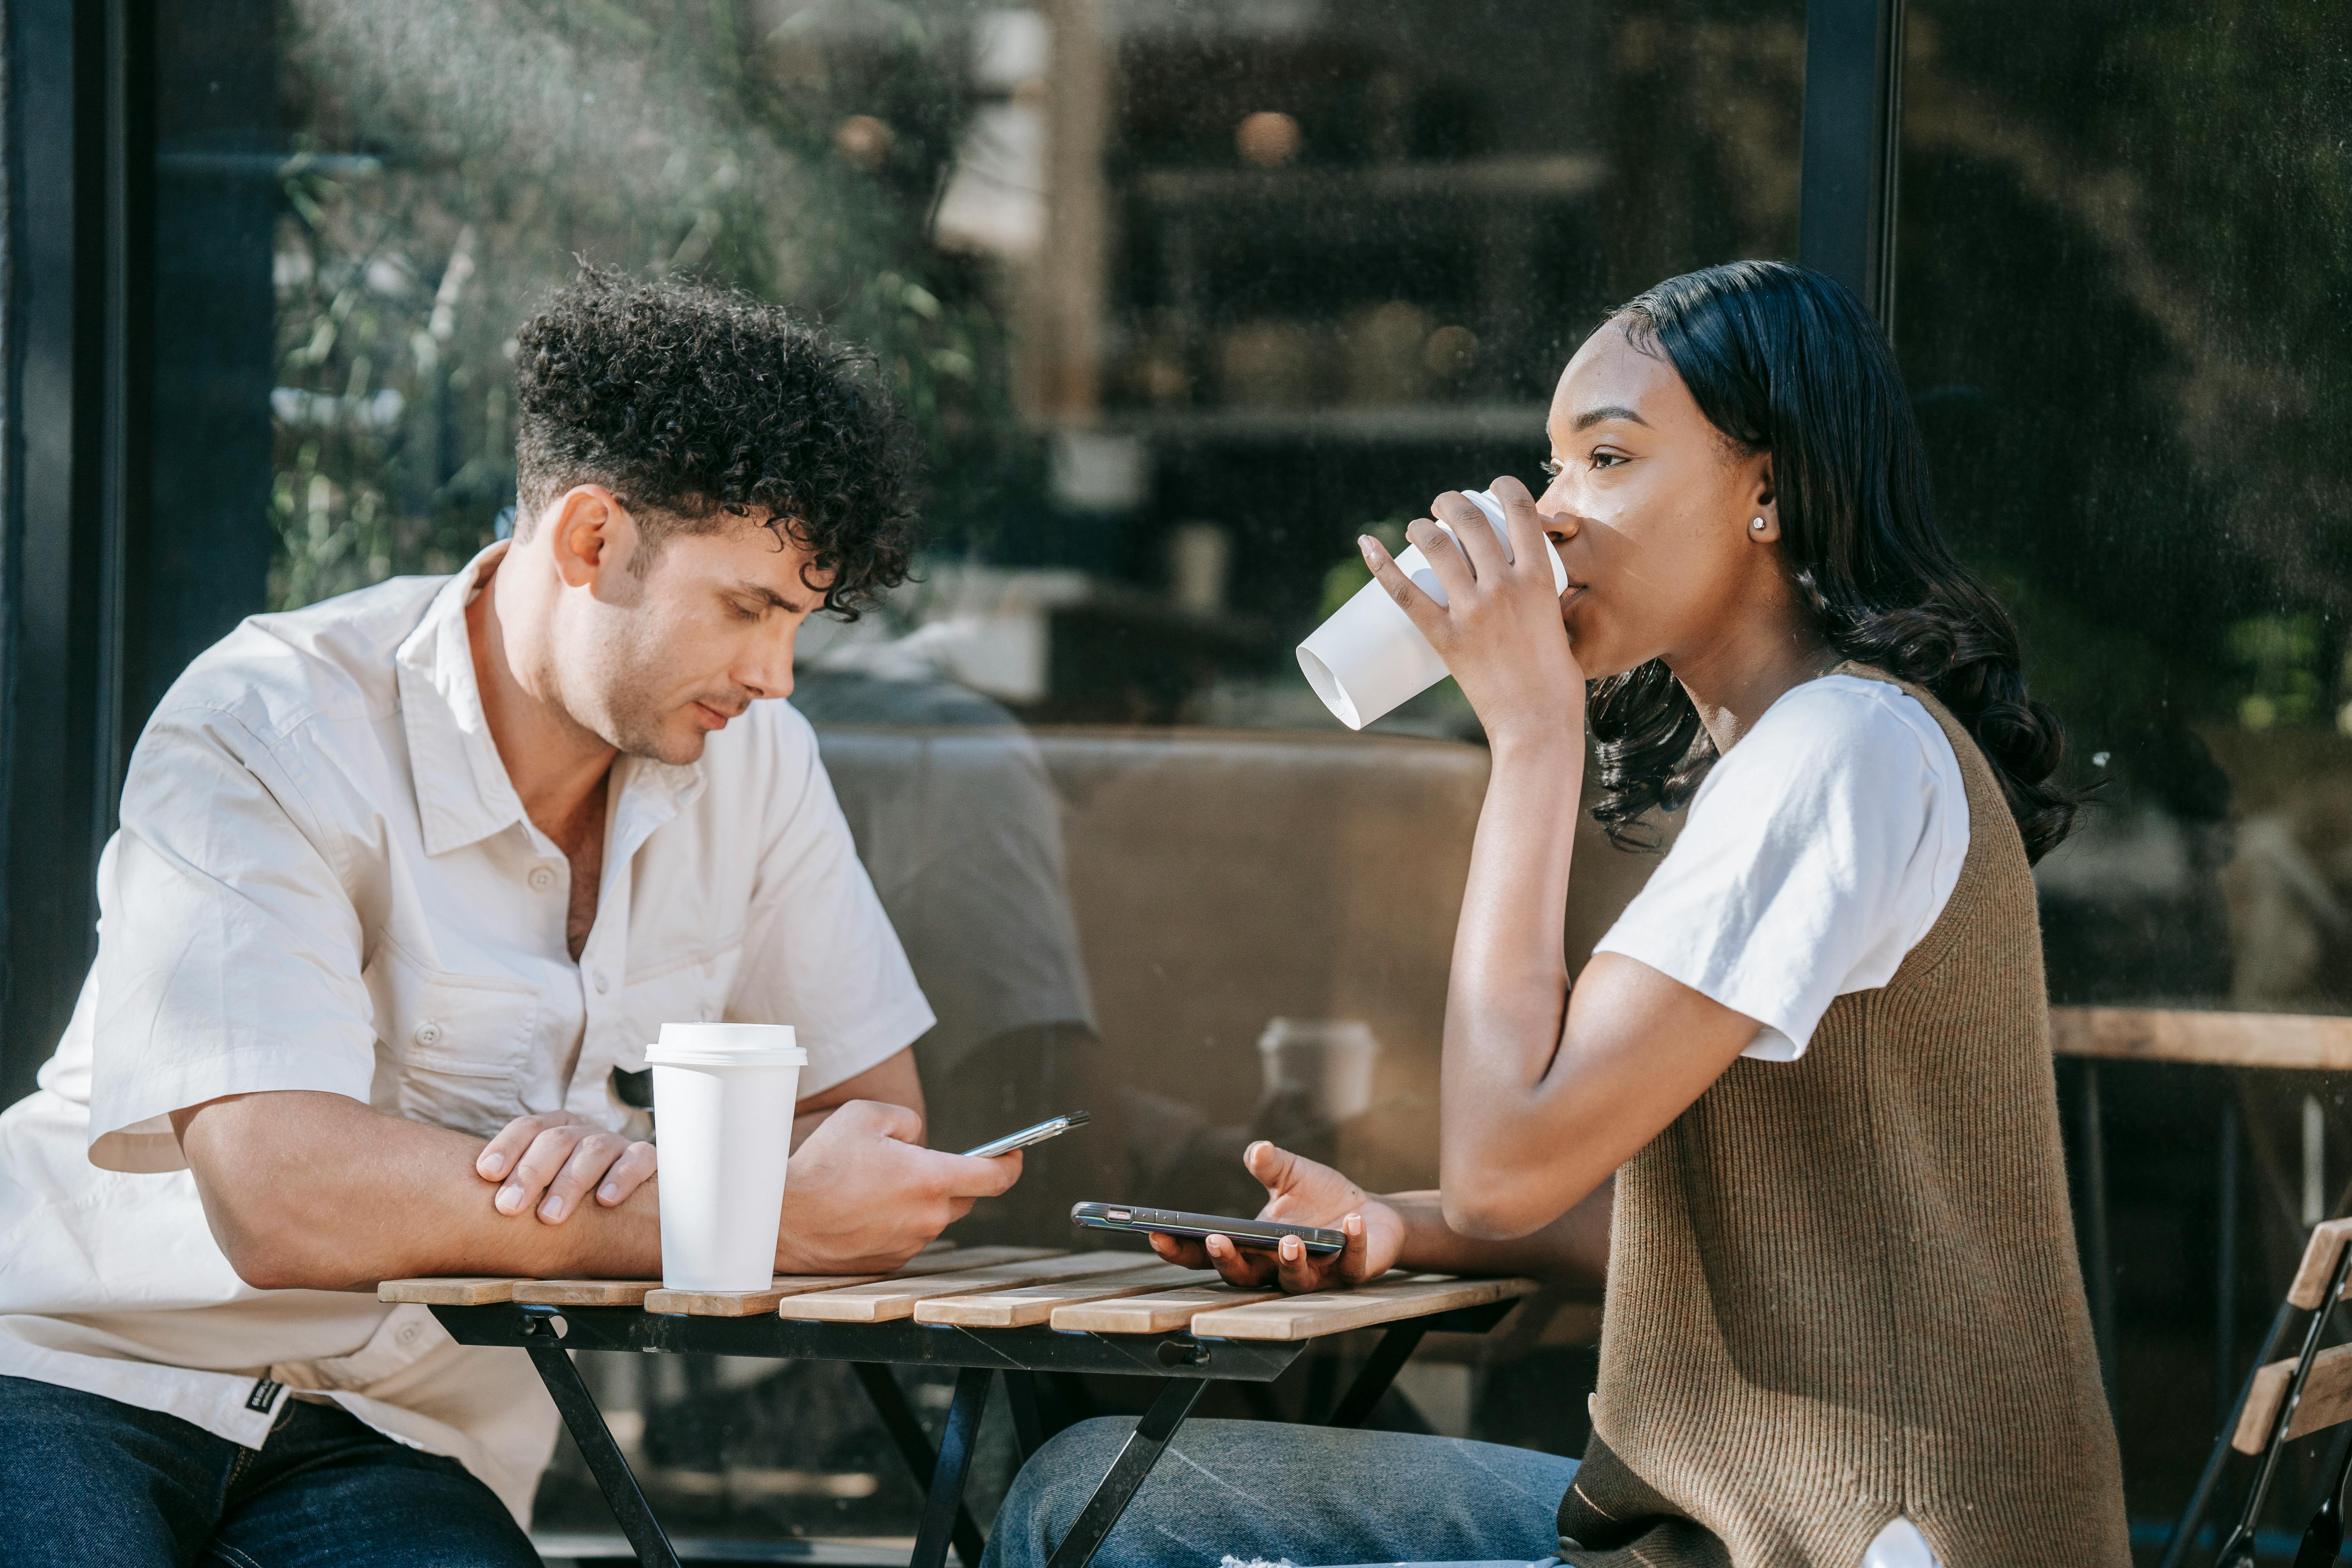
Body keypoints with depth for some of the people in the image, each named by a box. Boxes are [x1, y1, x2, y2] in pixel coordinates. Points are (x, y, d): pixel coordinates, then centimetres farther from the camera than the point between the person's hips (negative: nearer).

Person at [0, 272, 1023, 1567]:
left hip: (394, 1448, 5)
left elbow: (871, 1112, 6)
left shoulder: (749, 757, 5)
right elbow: (282, 1195, -26)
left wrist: (631, 1164, -18)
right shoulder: (270, 735, -15)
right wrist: (774, 1219, -25)